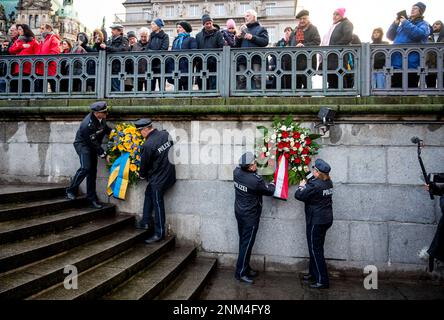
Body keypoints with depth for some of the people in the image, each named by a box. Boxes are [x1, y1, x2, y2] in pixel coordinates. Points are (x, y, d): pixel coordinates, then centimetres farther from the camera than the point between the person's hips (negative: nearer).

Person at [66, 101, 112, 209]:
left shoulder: (102, 118, -11)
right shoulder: (87, 124, -32)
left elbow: (105, 127, 12)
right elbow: (94, 143, -27)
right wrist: (104, 156, -22)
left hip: (93, 145, 7)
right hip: (83, 144, -7)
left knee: (93, 170, 6)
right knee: (86, 167, -21)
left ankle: (91, 198, 12)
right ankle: (71, 191, -1)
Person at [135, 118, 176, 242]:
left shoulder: (148, 145, -22)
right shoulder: (165, 134, -3)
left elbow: (144, 163, -9)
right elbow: (171, 148, 13)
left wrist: (142, 175, 12)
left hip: (159, 179, -9)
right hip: (169, 174, 9)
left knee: (158, 205, 3)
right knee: (148, 194, 23)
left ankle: (159, 234, 15)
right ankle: (145, 222, 32)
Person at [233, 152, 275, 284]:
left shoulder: (237, 172, -8)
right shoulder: (256, 180, -26)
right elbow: (270, 191, -11)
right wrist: (272, 185, 12)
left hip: (239, 212, 8)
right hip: (250, 216, -8)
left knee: (244, 242, 18)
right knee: (247, 244, 3)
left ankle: (246, 268, 31)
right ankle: (240, 273, 13)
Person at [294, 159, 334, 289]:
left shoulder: (314, 184, -22)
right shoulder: (328, 182, 5)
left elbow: (298, 195, -21)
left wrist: (302, 186, -3)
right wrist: (307, 184, 4)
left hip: (316, 221, -9)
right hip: (326, 219, 9)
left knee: (315, 249, 0)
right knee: (316, 247, 20)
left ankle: (322, 281, 6)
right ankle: (313, 273, 33)